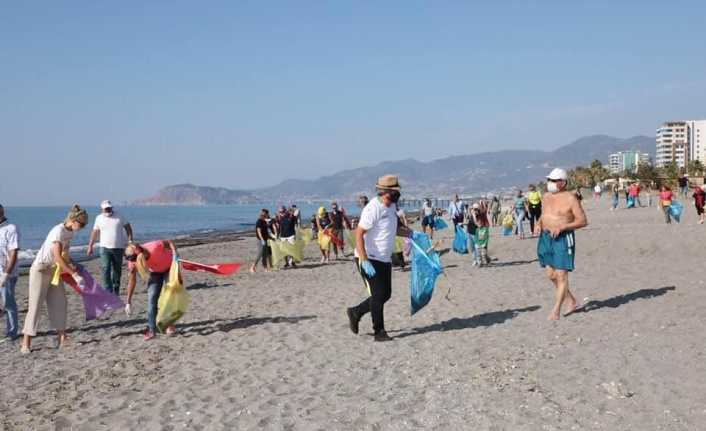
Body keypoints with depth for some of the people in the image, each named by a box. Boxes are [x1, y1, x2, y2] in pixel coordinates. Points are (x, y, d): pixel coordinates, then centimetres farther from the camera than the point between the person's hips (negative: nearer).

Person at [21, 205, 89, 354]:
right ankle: (26, 343, 0)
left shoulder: (70, 232, 2)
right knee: (35, 305, -6)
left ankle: (63, 339, 9)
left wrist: (75, 265, -1)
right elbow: (58, 257, -30)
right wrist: (74, 274, -30)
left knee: (60, 303, 5)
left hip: (54, 270, 8)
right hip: (40, 269, -8)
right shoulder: (59, 231, -24)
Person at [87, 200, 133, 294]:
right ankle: (108, 291, -16)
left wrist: (130, 241, -8)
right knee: (106, 269, -14)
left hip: (119, 247, 0)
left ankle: (116, 288, 27)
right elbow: (94, 233, 10)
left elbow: (128, 228, 2)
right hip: (105, 247, 0)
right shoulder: (99, 218, 4)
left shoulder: (119, 216, 0)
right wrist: (90, 247, 8)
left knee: (117, 269, 10)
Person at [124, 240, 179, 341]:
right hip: (155, 272, 3)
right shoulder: (133, 260, -26)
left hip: (169, 268, -3)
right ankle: (151, 330, -6)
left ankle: (170, 325, 5)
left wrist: (174, 254, -41)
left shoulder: (154, 247, -41)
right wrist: (128, 302, -15)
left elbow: (170, 242, -22)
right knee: (152, 298, -8)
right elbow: (132, 281, -16)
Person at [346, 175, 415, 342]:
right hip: (369, 260, -9)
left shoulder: (392, 206, 6)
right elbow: (359, 234, -23)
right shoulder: (373, 208, -21)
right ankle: (379, 332, 11)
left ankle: (356, 312, 30)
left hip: (385, 260, 9)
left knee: (385, 295, 13)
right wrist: (365, 261, -28)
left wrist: (411, 233, 7)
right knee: (378, 296, -3)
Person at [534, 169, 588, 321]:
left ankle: (556, 310, 0)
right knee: (551, 274, 11)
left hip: (563, 239, -8)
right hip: (546, 238, 8)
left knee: (561, 275, -6)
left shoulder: (570, 199, -10)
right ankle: (571, 301, 28)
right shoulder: (546, 198, 11)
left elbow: (583, 221, -10)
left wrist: (562, 226, -20)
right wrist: (538, 223, 4)